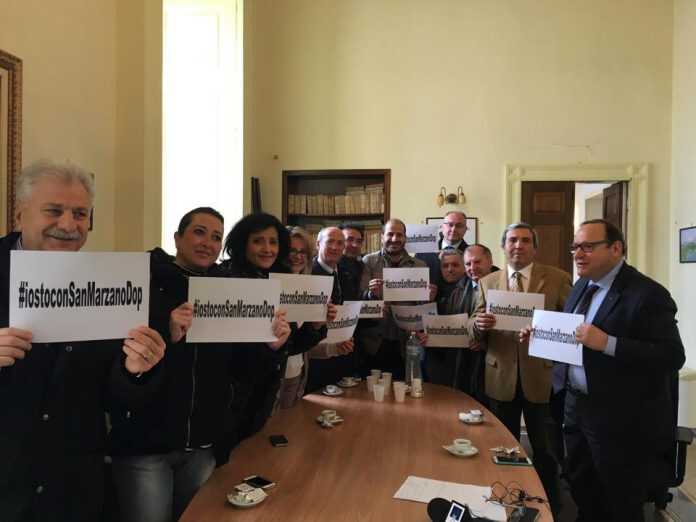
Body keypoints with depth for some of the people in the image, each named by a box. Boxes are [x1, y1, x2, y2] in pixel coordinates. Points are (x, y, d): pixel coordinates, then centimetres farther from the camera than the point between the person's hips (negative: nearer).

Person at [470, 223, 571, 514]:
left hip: (542, 376, -2)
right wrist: (478, 324, -19)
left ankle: (549, 507, 35)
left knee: (544, 449, 14)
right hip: (501, 377, 2)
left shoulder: (558, 279, -2)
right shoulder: (487, 282, 5)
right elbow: (476, 330, 4)